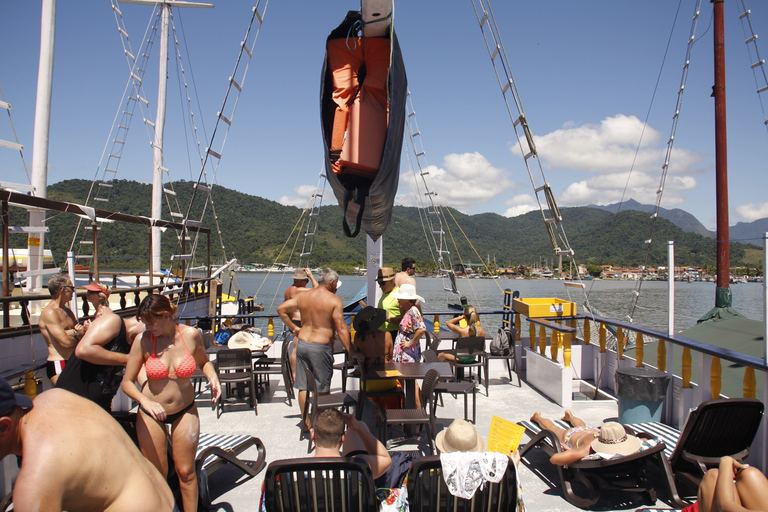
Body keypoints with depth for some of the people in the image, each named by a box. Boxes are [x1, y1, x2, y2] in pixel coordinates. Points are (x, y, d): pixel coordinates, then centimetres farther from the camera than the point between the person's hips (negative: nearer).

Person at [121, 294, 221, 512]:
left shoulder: (191, 335, -11)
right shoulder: (144, 341, -14)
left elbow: (203, 362, 9)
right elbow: (127, 382, -9)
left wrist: (212, 377, -12)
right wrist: (146, 401, -27)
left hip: (185, 411, 1)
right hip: (151, 413, 0)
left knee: (186, 471, 7)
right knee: (156, 475, 8)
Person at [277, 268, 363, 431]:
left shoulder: (302, 296, 6)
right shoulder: (334, 300, -10)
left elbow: (281, 309, 10)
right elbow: (341, 328, -14)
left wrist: (293, 328, 17)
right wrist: (351, 351, -9)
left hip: (302, 343, 5)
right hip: (321, 347, -5)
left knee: (303, 386, 13)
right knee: (322, 388, 8)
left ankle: (306, 422, 23)